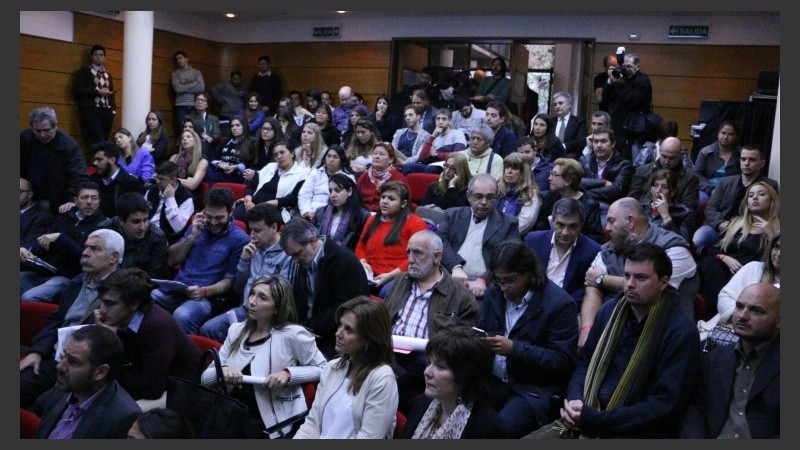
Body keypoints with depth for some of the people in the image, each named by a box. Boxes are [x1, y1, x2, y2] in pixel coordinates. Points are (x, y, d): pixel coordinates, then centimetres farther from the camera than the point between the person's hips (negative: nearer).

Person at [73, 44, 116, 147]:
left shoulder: (108, 75, 24)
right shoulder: (84, 71, 6)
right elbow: (77, 90, -6)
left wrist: (113, 109, 9)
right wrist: (97, 92, -10)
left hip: (106, 112, 6)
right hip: (91, 111, -6)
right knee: (99, 141, -20)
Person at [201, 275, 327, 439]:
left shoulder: (292, 334, -5)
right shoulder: (236, 330, 11)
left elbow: (324, 370, 0)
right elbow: (205, 377, 12)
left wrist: (289, 374, -14)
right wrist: (221, 370, -10)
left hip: (264, 424, -5)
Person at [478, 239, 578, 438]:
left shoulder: (559, 304, -13)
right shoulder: (494, 292, 6)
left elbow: (563, 362, -14)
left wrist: (515, 349, -23)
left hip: (533, 391, -5)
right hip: (492, 380, 5)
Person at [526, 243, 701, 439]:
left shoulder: (681, 332, -10)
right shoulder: (611, 310, 8)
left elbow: (666, 405, -15)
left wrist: (596, 420, -19)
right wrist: (574, 401, -3)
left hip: (639, 432, -5)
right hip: (585, 420, 5)